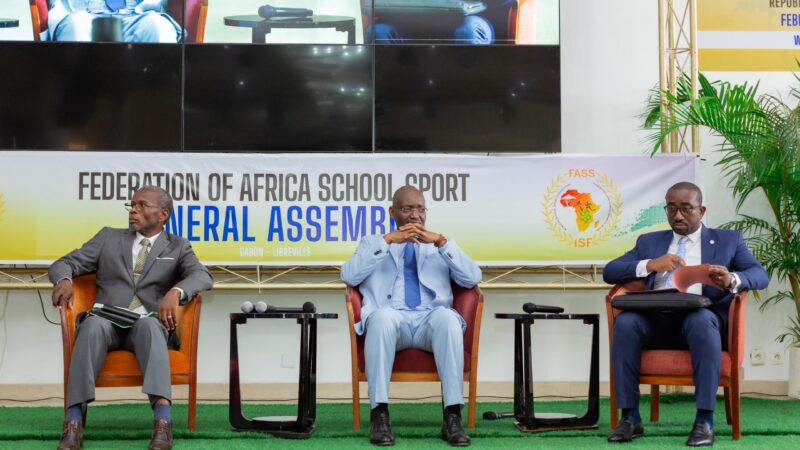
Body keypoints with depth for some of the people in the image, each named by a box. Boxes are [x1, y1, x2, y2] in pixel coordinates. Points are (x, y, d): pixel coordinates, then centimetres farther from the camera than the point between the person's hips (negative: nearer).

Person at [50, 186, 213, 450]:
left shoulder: (178, 247, 15)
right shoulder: (109, 237, 19)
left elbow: (202, 276, -4)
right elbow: (65, 263, 14)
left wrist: (175, 292, -27)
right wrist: (64, 280, -12)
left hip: (148, 325, -1)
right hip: (108, 324, 1)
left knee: (149, 324, -38)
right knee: (94, 323, -35)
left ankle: (163, 420, -52)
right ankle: (73, 421, -41)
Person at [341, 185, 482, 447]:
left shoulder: (439, 247, 25)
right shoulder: (372, 244, 23)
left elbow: (472, 279, 7)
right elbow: (349, 276, 1)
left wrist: (441, 242, -5)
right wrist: (387, 240, -6)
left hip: (431, 319, 1)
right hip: (391, 319, -1)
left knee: (447, 317, -35)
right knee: (382, 316, -37)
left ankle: (452, 417, -37)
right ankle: (379, 415, -36)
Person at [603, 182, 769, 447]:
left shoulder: (728, 240, 19)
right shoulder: (649, 242, 24)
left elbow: (760, 275, 5)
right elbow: (610, 272, 12)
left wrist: (732, 280, -19)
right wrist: (650, 264, -7)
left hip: (702, 318, -2)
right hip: (656, 319, 2)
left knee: (701, 319, -37)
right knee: (625, 321, -30)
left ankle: (705, 421, -34)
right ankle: (630, 418, -26)